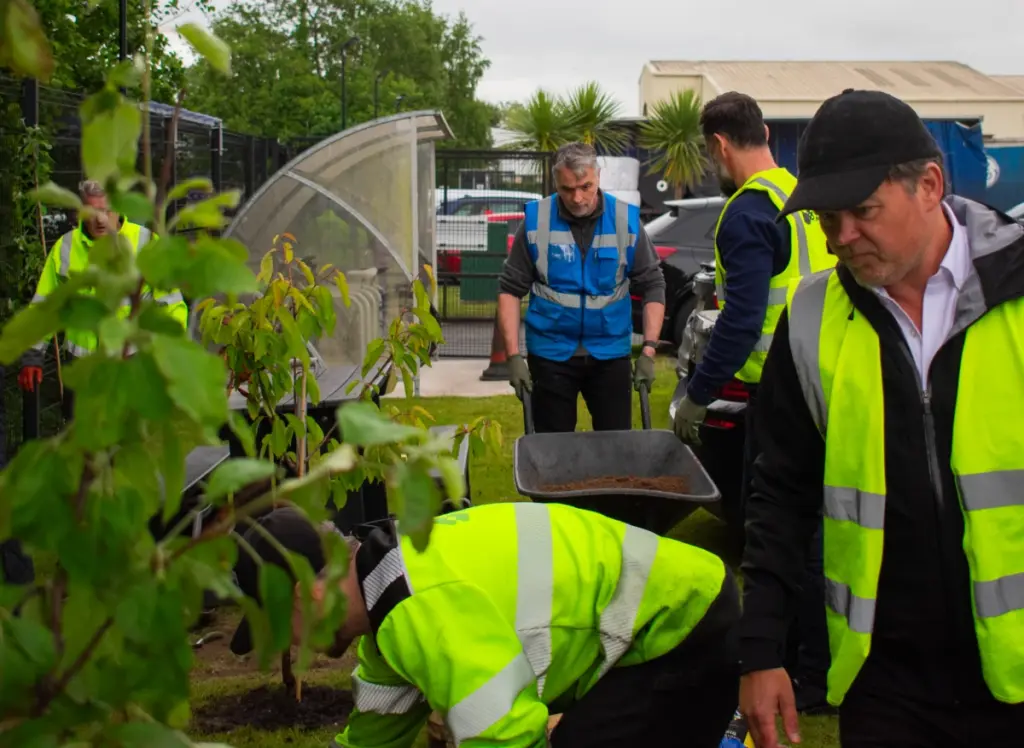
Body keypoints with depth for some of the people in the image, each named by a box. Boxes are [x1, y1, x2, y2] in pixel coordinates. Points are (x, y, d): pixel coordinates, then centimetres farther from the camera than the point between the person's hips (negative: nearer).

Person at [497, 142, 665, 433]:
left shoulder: (626, 220, -5)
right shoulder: (536, 221, -8)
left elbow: (652, 286, 0)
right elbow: (511, 289, -4)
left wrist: (648, 350, -8)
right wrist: (513, 355, -10)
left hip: (611, 353, 1)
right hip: (550, 353, -1)